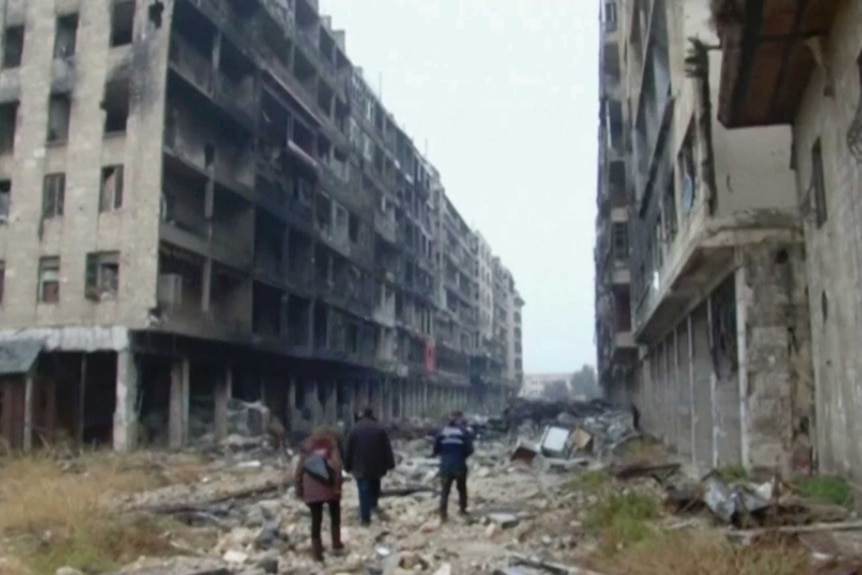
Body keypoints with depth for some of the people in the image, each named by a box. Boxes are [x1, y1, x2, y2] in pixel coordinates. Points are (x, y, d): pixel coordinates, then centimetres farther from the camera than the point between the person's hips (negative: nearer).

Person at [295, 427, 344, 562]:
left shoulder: (307, 447, 17)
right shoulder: (331, 444, 8)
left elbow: (299, 469, 10)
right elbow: (336, 465, -8)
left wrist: (299, 488, 13)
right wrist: (337, 485, -10)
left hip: (311, 488, 2)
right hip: (328, 485, -2)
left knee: (316, 519, 8)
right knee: (335, 514, 20)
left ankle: (317, 551, 9)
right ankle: (336, 543, 26)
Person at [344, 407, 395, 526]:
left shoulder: (355, 429, -2)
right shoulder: (380, 429, 0)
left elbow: (349, 450, 1)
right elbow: (387, 448, 1)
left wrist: (348, 466, 9)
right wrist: (390, 464, 7)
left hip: (360, 466, -1)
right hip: (376, 465, 2)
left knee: (364, 491, -2)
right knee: (375, 485, 28)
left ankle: (365, 518, -4)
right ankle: (374, 504, 34)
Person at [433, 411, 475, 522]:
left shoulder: (442, 432, -1)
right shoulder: (463, 432, -7)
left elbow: (436, 449, 1)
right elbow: (470, 449, -9)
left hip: (445, 465, 2)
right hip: (459, 465, -1)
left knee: (445, 490, 6)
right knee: (462, 488, 18)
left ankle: (443, 513, -5)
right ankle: (463, 509, 27)